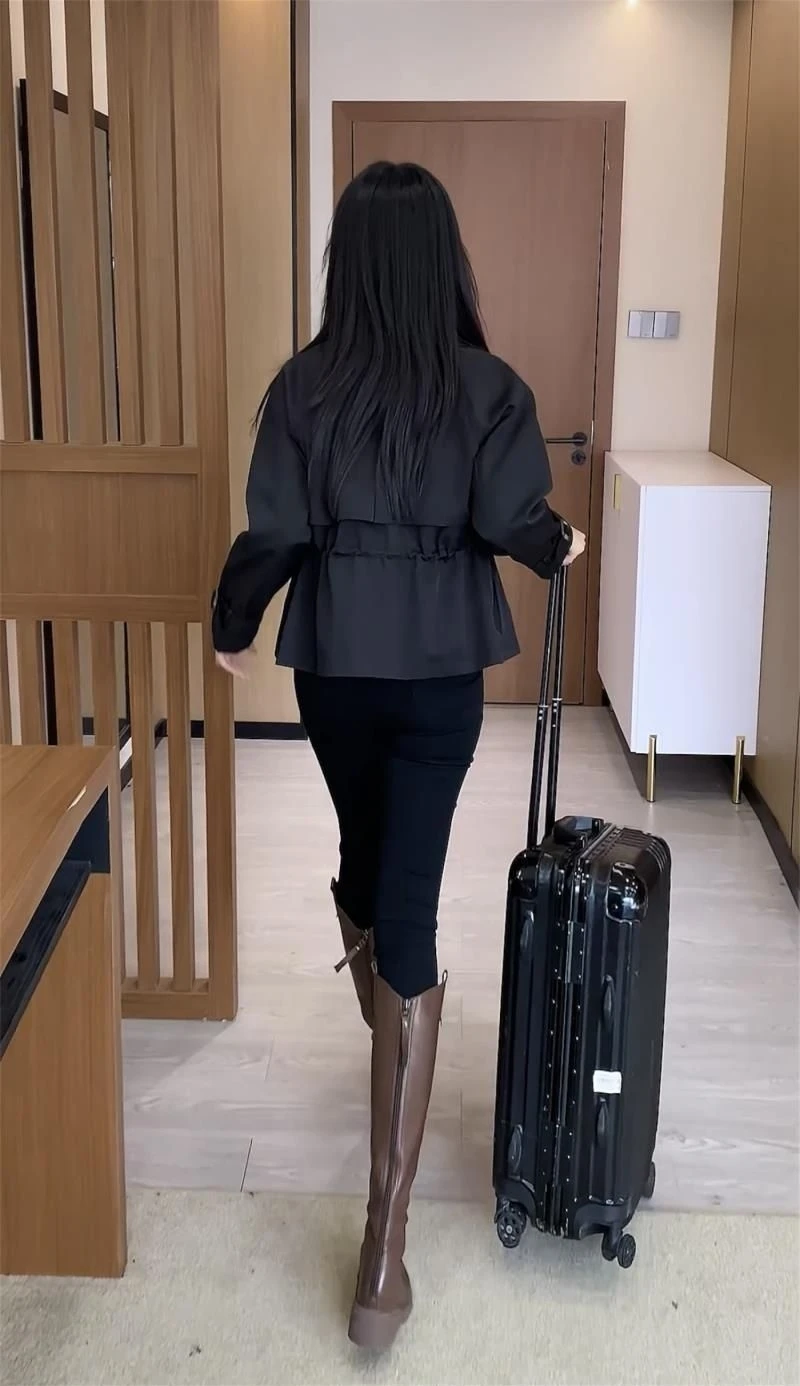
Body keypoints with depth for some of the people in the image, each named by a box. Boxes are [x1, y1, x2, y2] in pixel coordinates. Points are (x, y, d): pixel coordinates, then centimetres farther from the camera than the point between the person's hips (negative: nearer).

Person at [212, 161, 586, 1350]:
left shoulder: (305, 384, -6)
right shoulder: (491, 386, -8)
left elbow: (275, 534, -6)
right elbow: (513, 524, -15)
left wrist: (232, 627, 11)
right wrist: (561, 546, 8)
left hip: (333, 661, 2)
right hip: (443, 668, -1)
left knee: (364, 850, 27)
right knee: (410, 907, -4)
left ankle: (383, 1008, 55)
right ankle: (385, 1238, -5)